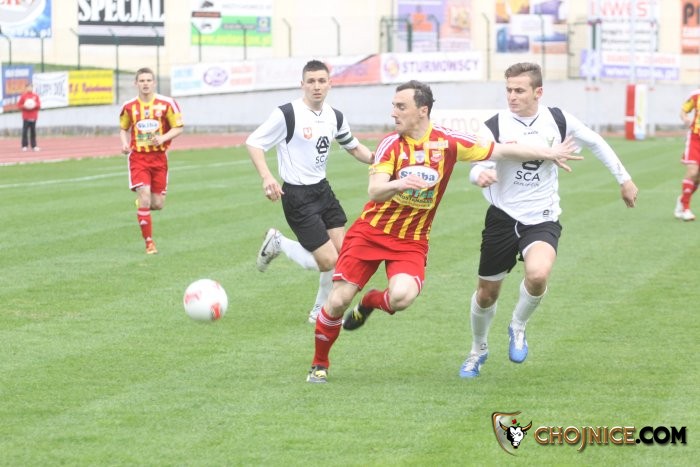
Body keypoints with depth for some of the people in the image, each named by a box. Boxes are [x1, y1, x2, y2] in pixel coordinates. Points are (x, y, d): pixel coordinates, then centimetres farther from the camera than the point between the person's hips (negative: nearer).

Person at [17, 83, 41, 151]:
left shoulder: (35, 96, 7)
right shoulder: (23, 96, 0)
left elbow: (39, 105, 8)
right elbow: (19, 105, 2)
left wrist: (35, 105, -12)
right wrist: (24, 106, -15)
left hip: (33, 117, 2)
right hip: (26, 117, -2)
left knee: (33, 131, 3)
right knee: (25, 131, -6)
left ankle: (34, 146, 6)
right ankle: (24, 146, -3)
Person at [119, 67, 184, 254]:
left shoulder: (166, 104, -4)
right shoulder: (129, 106, 0)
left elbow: (179, 127, 0)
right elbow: (123, 128, 16)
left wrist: (163, 138, -17)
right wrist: (124, 143, -4)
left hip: (159, 157, 1)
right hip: (138, 157, -1)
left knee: (157, 204, 2)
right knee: (144, 198, -15)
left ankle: (142, 205, 40)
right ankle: (149, 242, -4)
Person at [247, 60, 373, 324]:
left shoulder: (335, 117, 5)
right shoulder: (287, 114, -16)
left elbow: (354, 147, 20)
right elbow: (253, 143, -12)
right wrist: (267, 177, -27)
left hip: (322, 190, 7)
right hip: (297, 195, -7)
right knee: (328, 261, -11)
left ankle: (321, 311, 20)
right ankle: (277, 243, 14)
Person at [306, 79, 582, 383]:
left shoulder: (448, 142, -7)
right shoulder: (391, 144, -10)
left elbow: (502, 151, 0)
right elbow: (375, 191, -22)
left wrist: (549, 153, 1)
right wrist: (400, 184, -43)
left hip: (411, 241, 0)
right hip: (370, 232, 0)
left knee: (401, 298, -27)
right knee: (339, 300, -9)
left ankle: (369, 303, 9)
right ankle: (319, 363, 15)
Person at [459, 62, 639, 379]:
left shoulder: (558, 120, -4)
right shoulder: (495, 126, -11)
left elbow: (595, 143, 12)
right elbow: (477, 168, -16)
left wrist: (624, 179, 17)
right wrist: (481, 175, -41)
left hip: (543, 219, 0)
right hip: (503, 218, 0)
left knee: (538, 275, -30)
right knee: (487, 293, 9)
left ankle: (518, 328, 1)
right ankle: (478, 350, 39)